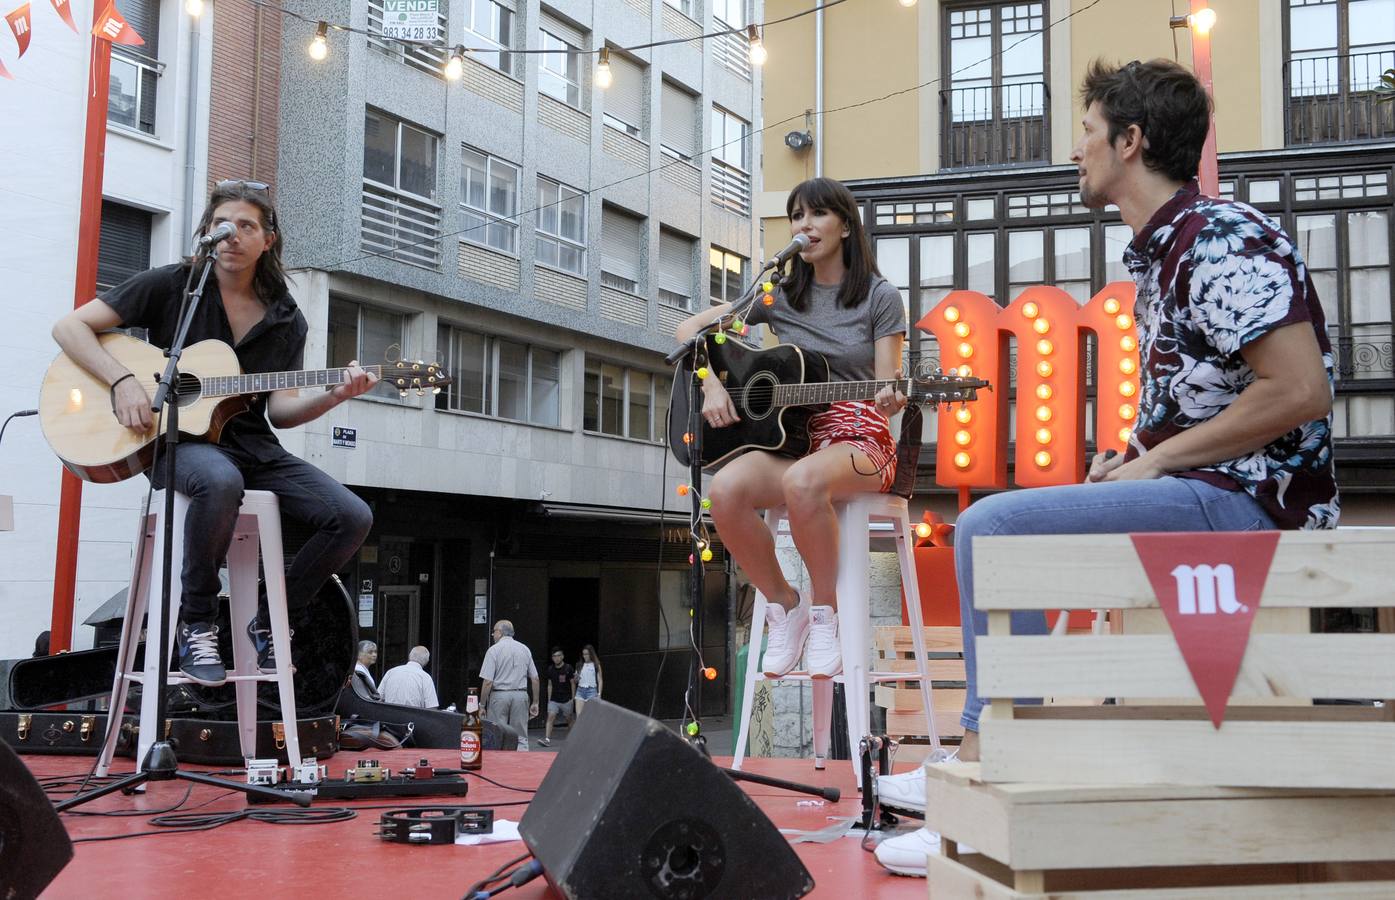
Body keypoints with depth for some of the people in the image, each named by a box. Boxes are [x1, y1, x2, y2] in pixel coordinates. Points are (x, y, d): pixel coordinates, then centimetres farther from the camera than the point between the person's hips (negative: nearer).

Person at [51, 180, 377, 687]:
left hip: (254, 449, 5)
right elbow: (70, 327, -1)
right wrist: (123, 381, -17)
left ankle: (269, 624, 4)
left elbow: (279, 410, 5)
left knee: (352, 518, -16)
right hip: (178, 441, -4)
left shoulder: (286, 319, 11)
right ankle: (196, 622, -20)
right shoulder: (172, 285, 1)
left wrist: (334, 396, -15)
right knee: (221, 482, -42)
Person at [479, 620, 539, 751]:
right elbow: (535, 679, 8)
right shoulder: (524, 650, 8)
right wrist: (535, 703, 15)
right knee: (521, 738, 6)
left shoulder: (494, 650, -5)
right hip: (521, 696, 4)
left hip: (499, 696, -4)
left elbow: (488, 682, -11)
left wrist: (482, 705, -4)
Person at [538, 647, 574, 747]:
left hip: (566, 700, -2)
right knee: (550, 717, -14)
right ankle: (547, 739, -20)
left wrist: (573, 698, -6)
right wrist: (549, 699, 11)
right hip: (554, 700, 2)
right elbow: (550, 685, 12)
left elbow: (573, 684, -3)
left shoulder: (568, 668, -7)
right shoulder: (550, 669, 4)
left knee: (569, 720, 9)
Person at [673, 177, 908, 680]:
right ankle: (783, 605, -9)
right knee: (726, 489, -31)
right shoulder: (780, 295, 10)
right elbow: (692, 329, 14)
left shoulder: (879, 298, 2)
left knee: (802, 481, -40)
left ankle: (824, 611, -18)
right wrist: (712, 386, -2)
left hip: (858, 441, -3)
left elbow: (887, 388, -1)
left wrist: (892, 401, -25)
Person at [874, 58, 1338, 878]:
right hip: (1203, 495, 11)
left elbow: (1300, 390, -24)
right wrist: (1134, 455, 7)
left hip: (1249, 501, -11)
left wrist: (1156, 460, -17)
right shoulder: (1161, 252, 16)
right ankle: (973, 765, 12)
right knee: (993, 527, 17)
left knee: (992, 526, -20)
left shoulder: (1223, 240, -15)